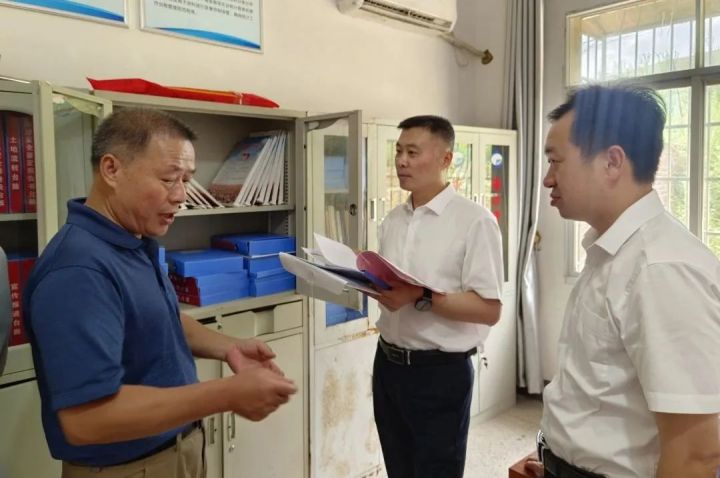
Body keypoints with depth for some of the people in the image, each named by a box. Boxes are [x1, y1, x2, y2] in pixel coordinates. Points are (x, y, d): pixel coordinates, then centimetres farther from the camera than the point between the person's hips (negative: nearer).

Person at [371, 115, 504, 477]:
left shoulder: (474, 220, -14)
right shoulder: (393, 220, 7)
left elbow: (489, 310, -17)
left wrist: (422, 299, -26)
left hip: (440, 371, -6)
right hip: (387, 363, 6)